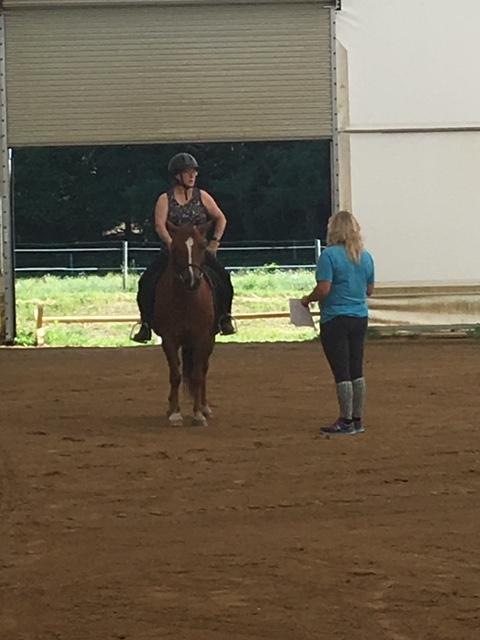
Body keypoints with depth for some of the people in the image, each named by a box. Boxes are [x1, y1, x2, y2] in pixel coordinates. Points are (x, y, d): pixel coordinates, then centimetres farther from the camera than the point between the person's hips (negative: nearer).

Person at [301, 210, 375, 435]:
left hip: (335, 320, -6)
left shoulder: (329, 255, -14)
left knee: (341, 372, -1)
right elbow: (369, 290, 13)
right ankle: (358, 419, 17)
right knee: (356, 370, 12)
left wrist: (308, 299, -2)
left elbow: (323, 289, -20)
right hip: (360, 318, 6)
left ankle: (346, 421, 3)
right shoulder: (366, 257, 5)